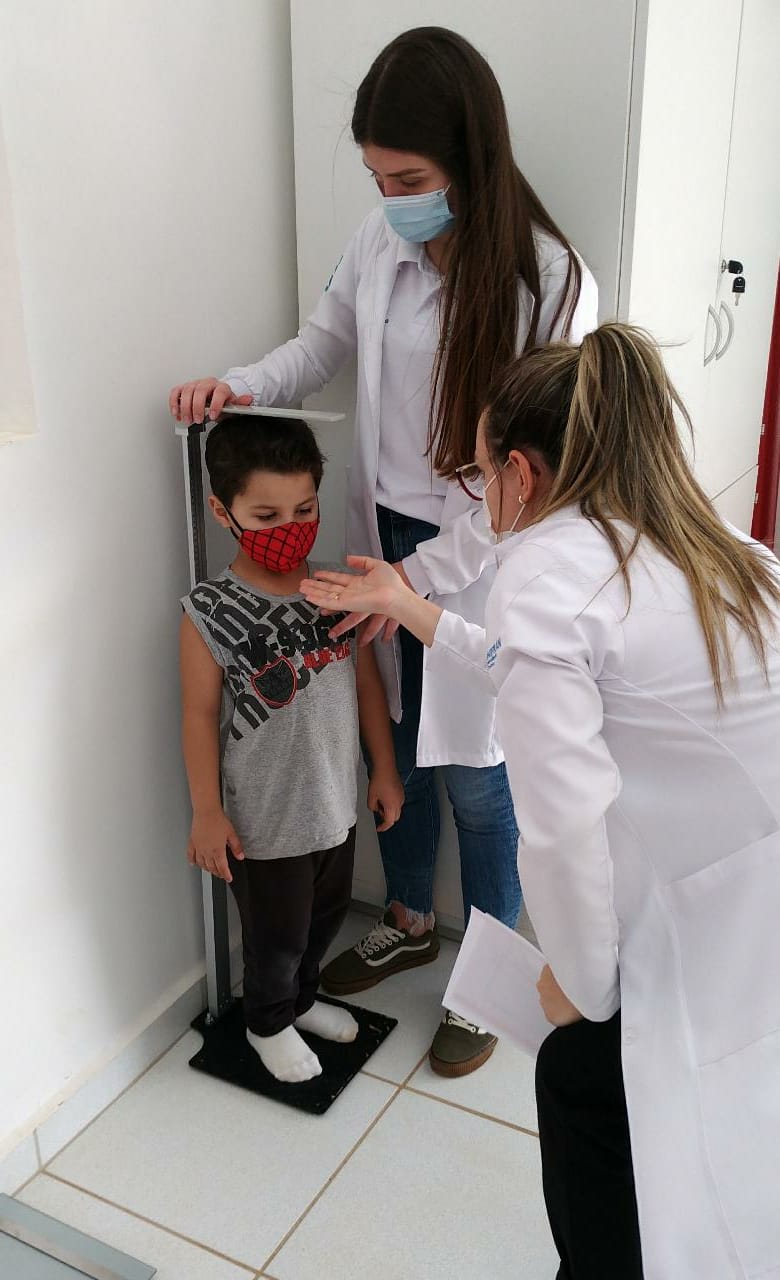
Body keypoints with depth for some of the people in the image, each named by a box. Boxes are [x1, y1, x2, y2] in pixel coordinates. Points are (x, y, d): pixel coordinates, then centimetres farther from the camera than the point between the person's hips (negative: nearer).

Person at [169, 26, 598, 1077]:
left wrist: (418, 577, -19)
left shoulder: (550, 283, -19)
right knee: (395, 741, 19)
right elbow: (324, 344, 13)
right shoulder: (381, 241, -4)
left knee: (472, 772, 8)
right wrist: (240, 388, -5)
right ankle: (410, 921, 44)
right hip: (383, 534, 5)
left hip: (475, 561, -5)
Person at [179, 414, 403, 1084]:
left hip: (336, 805, 5)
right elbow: (201, 715, -12)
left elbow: (366, 682, 3)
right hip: (264, 822, -5)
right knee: (275, 938, 16)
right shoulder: (211, 612, -19)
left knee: (326, 917, 26)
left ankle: (301, 998, 54)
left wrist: (386, 769, 7)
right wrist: (206, 811, -9)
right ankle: (268, 1024, 46)